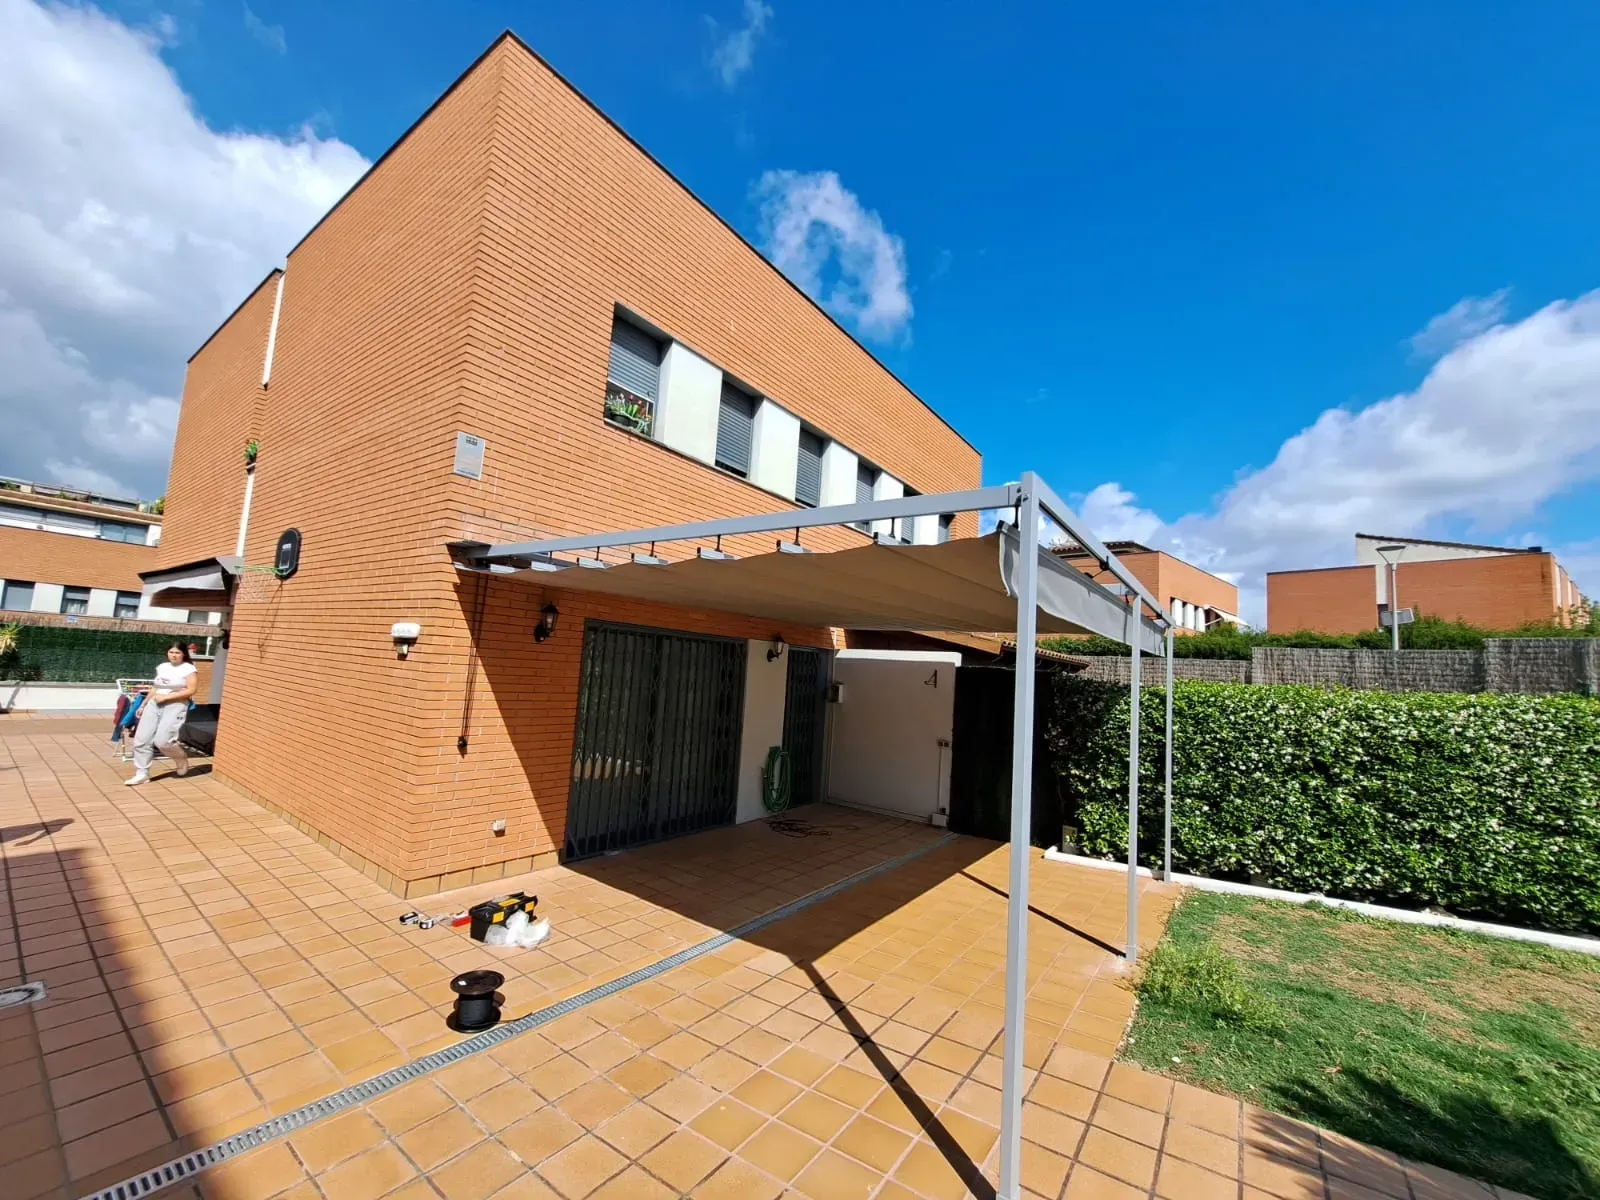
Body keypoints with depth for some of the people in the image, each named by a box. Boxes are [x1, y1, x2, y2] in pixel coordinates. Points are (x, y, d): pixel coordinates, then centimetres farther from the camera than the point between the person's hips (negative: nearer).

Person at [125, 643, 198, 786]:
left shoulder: (189, 669, -5)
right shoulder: (162, 667, 14)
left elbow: (191, 690, -13)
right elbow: (155, 688, 23)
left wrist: (166, 697, -15)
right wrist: (143, 704, 21)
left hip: (175, 706, -6)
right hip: (154, 704, 7)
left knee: (162, 740, -16)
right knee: (141, 739, -1)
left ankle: (182, 760, 12)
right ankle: (142, 774, 7)